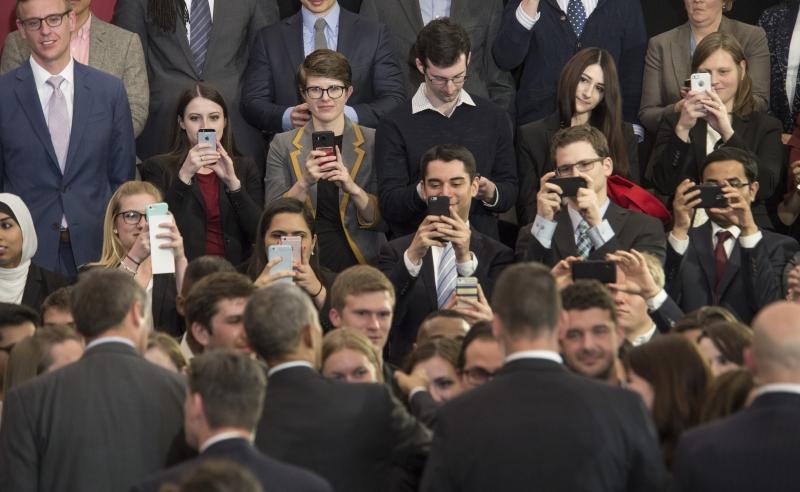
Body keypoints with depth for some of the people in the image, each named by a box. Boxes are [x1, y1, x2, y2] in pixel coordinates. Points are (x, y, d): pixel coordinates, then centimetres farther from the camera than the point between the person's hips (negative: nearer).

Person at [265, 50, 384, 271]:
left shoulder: (372, 142, 9)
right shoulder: (282, 145, 10)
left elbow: (382, 220, 4)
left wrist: (352, 188, -14)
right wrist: (304, 183, -14)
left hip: (358, 260, 0)